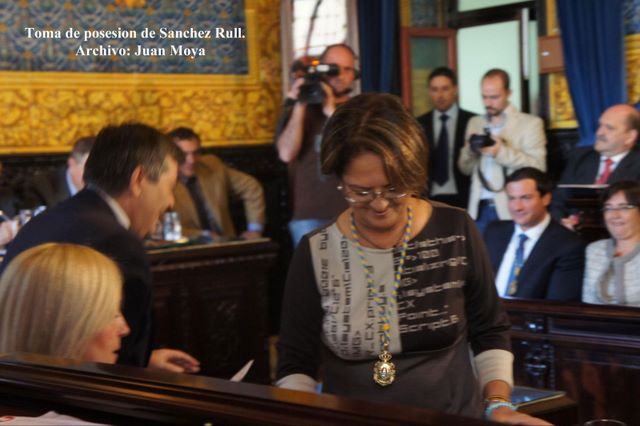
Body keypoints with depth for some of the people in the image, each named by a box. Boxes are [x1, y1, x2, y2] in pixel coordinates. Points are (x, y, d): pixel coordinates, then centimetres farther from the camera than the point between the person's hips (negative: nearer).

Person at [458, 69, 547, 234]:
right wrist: (470, 151, -6)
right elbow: (465, 169, 15)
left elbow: (538, 167, -9)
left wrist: (502, 152, -20)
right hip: (480, 209, 4)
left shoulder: (530, 123, 1)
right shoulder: (475, 123, 16)